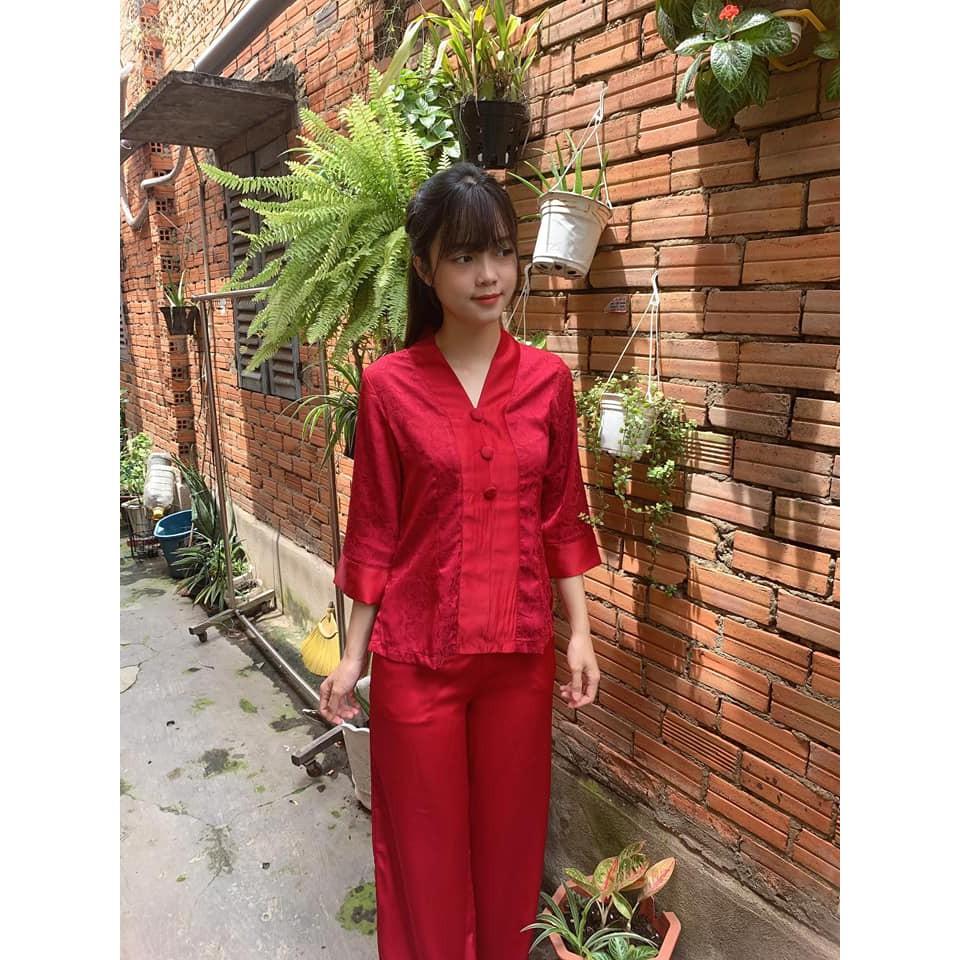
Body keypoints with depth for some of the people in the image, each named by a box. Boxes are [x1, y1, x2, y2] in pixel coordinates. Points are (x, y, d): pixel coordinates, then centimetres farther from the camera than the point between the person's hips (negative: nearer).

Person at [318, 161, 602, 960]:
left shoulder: (549, 378, -2)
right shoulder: (389, 384, -8)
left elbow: (562, 517, 3)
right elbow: (374, 531, -3)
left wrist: (579, 632, 1)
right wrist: (353, 654, 0)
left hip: (521, 649, 2)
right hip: (416, 652, -2)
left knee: (510, 832, 21)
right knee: (425, 842, 18)